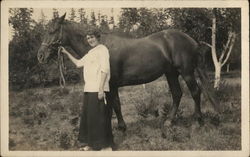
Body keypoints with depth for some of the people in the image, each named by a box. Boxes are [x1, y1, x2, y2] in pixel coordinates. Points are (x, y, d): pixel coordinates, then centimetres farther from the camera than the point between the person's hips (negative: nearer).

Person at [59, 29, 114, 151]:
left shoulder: (102, 49, -7)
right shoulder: (90, 53, 20)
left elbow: (104, 70, -15)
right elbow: (78, 63, 32)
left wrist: (101, 89, -21)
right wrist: (66, 53, 27)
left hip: (98, 89, -9)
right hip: (89, 89, 9)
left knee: (99, 117, -6)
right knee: (87, 116, 13)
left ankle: (106, 145, 3)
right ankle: (92, 144, 24)